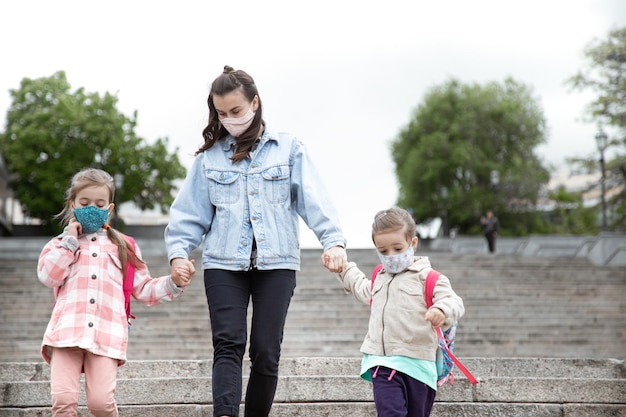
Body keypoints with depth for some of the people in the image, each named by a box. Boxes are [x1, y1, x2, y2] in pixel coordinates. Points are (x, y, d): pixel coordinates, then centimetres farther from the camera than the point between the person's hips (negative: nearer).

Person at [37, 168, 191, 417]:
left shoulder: (121, 247, 24)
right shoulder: (61, 244, 22)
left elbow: (143, 289, 22)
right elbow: (48, 276, 2)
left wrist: (173, 283, 5)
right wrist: (70, 241, 5)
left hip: (106, 335, 0)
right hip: (67, 330, 0)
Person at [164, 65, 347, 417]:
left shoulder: (289, 149, 6)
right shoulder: (210, 157, 10)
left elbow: (315, 199, -4)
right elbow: (190, 212, 9)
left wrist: (334, 240, -18)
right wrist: (179, 251, -7)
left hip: (276, 263, 0)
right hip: (224, 264, 1)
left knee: (266, 351, 0)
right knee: (228, 345, -11)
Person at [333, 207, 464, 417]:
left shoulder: (427, 277, -3)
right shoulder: (379, 278, 18)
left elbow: (453, 302, -13)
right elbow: (363, 290, 41)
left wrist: (442, 311, -34)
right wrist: (345, 270, 41)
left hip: (416, 362, -3)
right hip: (382, 363, 3)